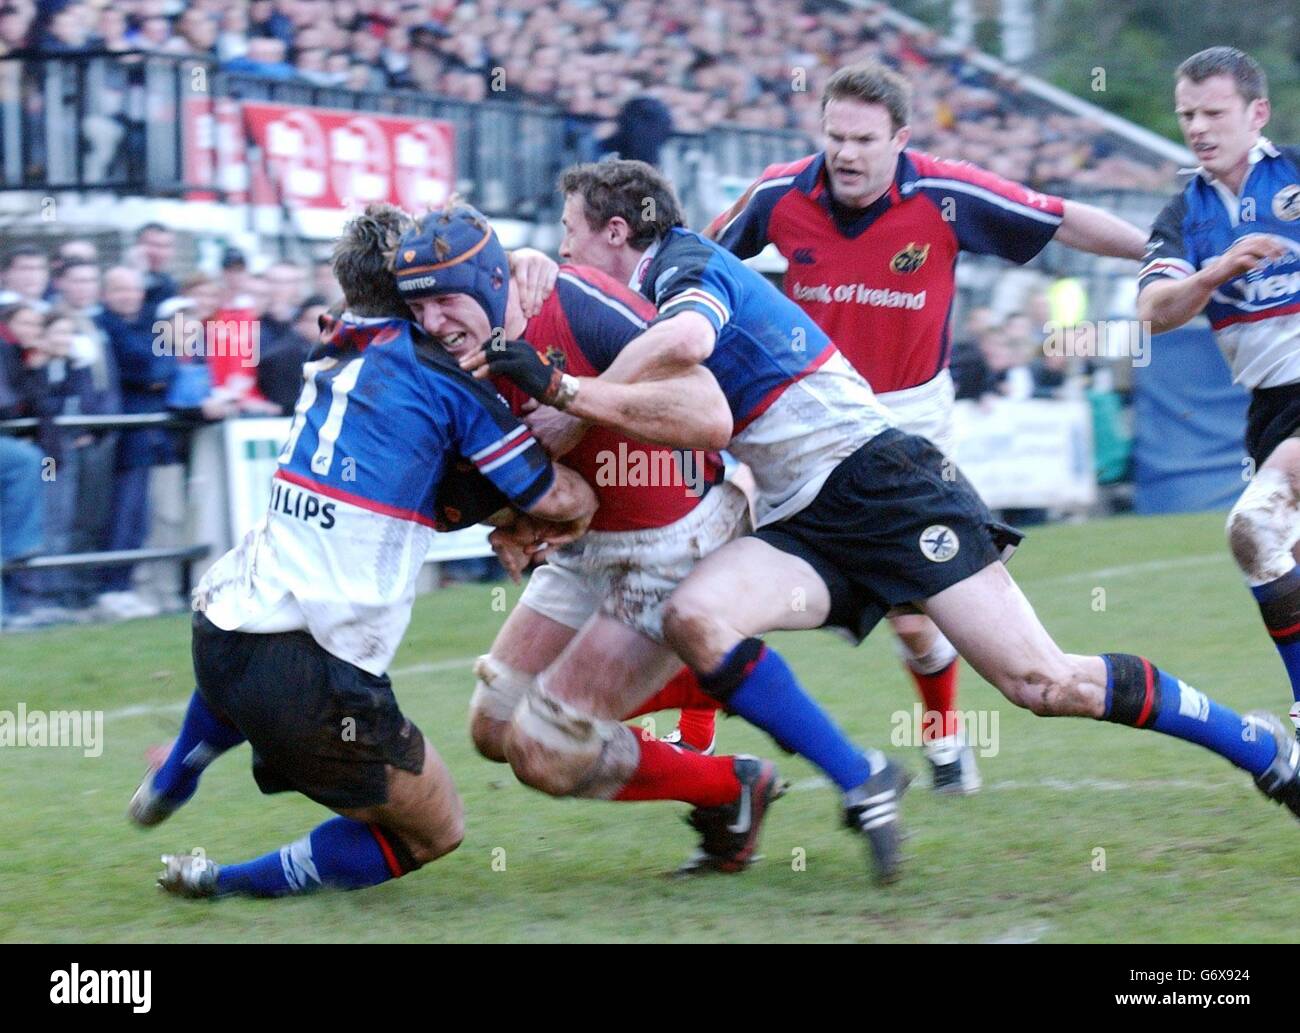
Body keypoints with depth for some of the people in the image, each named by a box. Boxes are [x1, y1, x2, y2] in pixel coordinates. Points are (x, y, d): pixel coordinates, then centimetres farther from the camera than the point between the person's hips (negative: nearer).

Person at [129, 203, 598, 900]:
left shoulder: (326, 367, 13)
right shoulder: (438, 373, -6)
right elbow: (567, 503, -3)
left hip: (218, 644, 7)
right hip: (319, 680, -7)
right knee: (435, 832, 13)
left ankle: (172, 781, 57)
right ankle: (234, 883, 4)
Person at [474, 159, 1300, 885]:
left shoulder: (688, 264, -8)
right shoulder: (649, 299, 20)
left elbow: (687, 340, -32)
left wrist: (562, 391, -22)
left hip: (884, 484, -8)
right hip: (806, 526, 8)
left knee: (1046, 684, -12)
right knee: (693, 617, -20)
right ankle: (863, 784, -13)